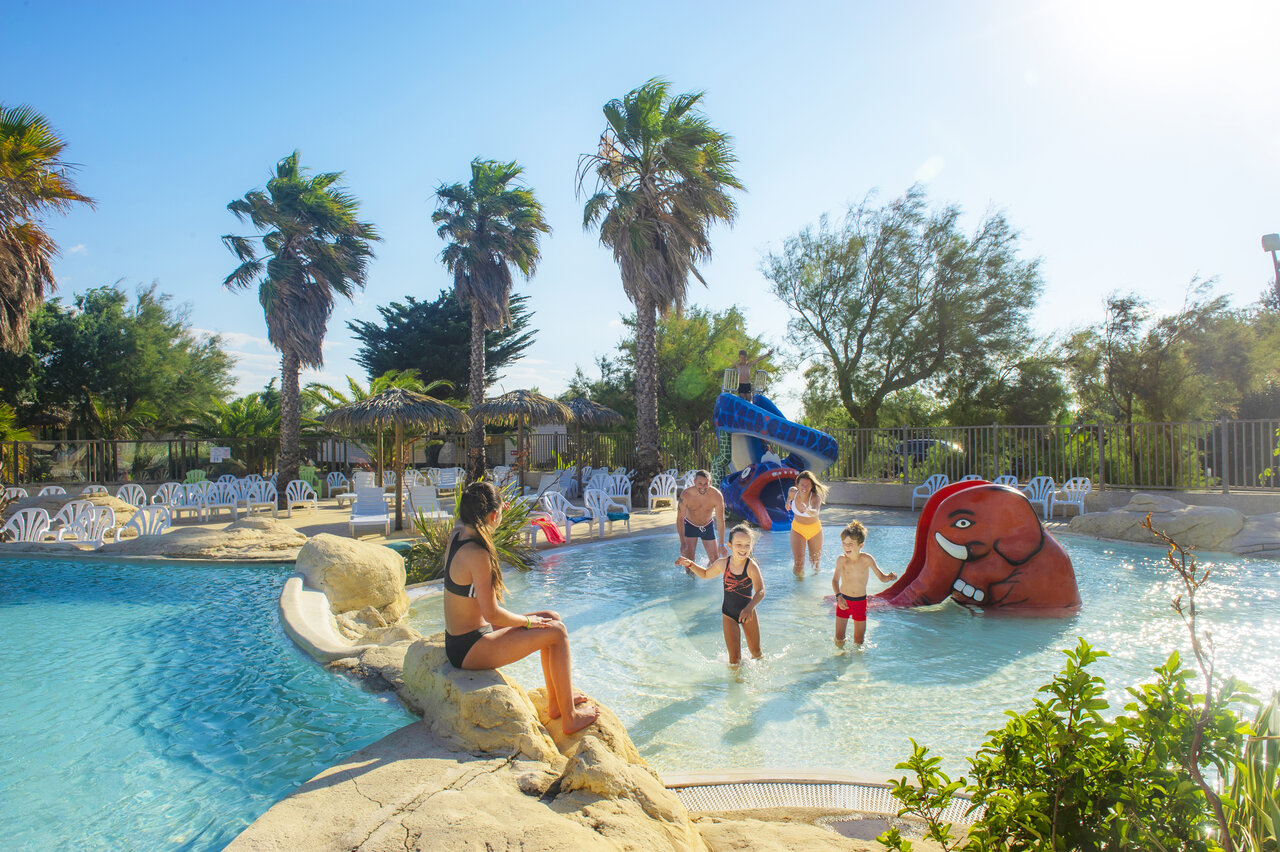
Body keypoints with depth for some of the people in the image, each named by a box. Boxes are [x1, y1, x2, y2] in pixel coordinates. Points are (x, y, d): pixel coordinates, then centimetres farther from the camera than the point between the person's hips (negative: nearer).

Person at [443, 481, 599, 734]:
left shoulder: (457, 535, 0)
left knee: (552, 618, 13)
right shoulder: (477, 554, -27)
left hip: (458, 640, 10)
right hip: (471, 649, -10)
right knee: (557, 631, -6)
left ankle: (555, 702, 24)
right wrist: (528, 621, -10)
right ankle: (569, 717, 5)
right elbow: (492, 613, -24)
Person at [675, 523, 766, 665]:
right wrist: (690, 564, 0)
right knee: (734, 658, -2)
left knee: (756, 653, 14)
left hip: (747, 612, -2)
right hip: (728, 613, 2)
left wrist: (749, 608, -52)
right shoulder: (722, 564, -9)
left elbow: (760, 591, -35)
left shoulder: (751, 566, -22)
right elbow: (706, 574, 13)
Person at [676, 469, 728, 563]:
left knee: (715, 559, 4)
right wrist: (683, 543, -26)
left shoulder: (717, 496, -26)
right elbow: (680, 518, -21)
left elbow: (720, 520, -19)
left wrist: (721, 545, -20)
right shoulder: (685, 495, -28)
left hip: (708, 526, 1)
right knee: (689, 559, -12)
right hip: (690, 526, -1)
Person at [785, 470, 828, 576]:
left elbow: (815, 512, -51)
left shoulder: (816, 497, -30)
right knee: (798, 562, -14)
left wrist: (807, 510, -72)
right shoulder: (793, 492, -19)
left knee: (814, 564, 14)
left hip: (815, 530, -1)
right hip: (797, 529, 1)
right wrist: (788, 502, 22)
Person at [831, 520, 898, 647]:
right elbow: (835, 580, -24)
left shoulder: (867, 559, -13)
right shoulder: (841, 559, -16)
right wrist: (839, 596, -40)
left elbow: (882, 578, -8)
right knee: (839, 639, 0)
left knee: (858, 641, 7)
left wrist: (889, 577, -31)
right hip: (844, 600, -1)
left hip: (860, 602, 1)